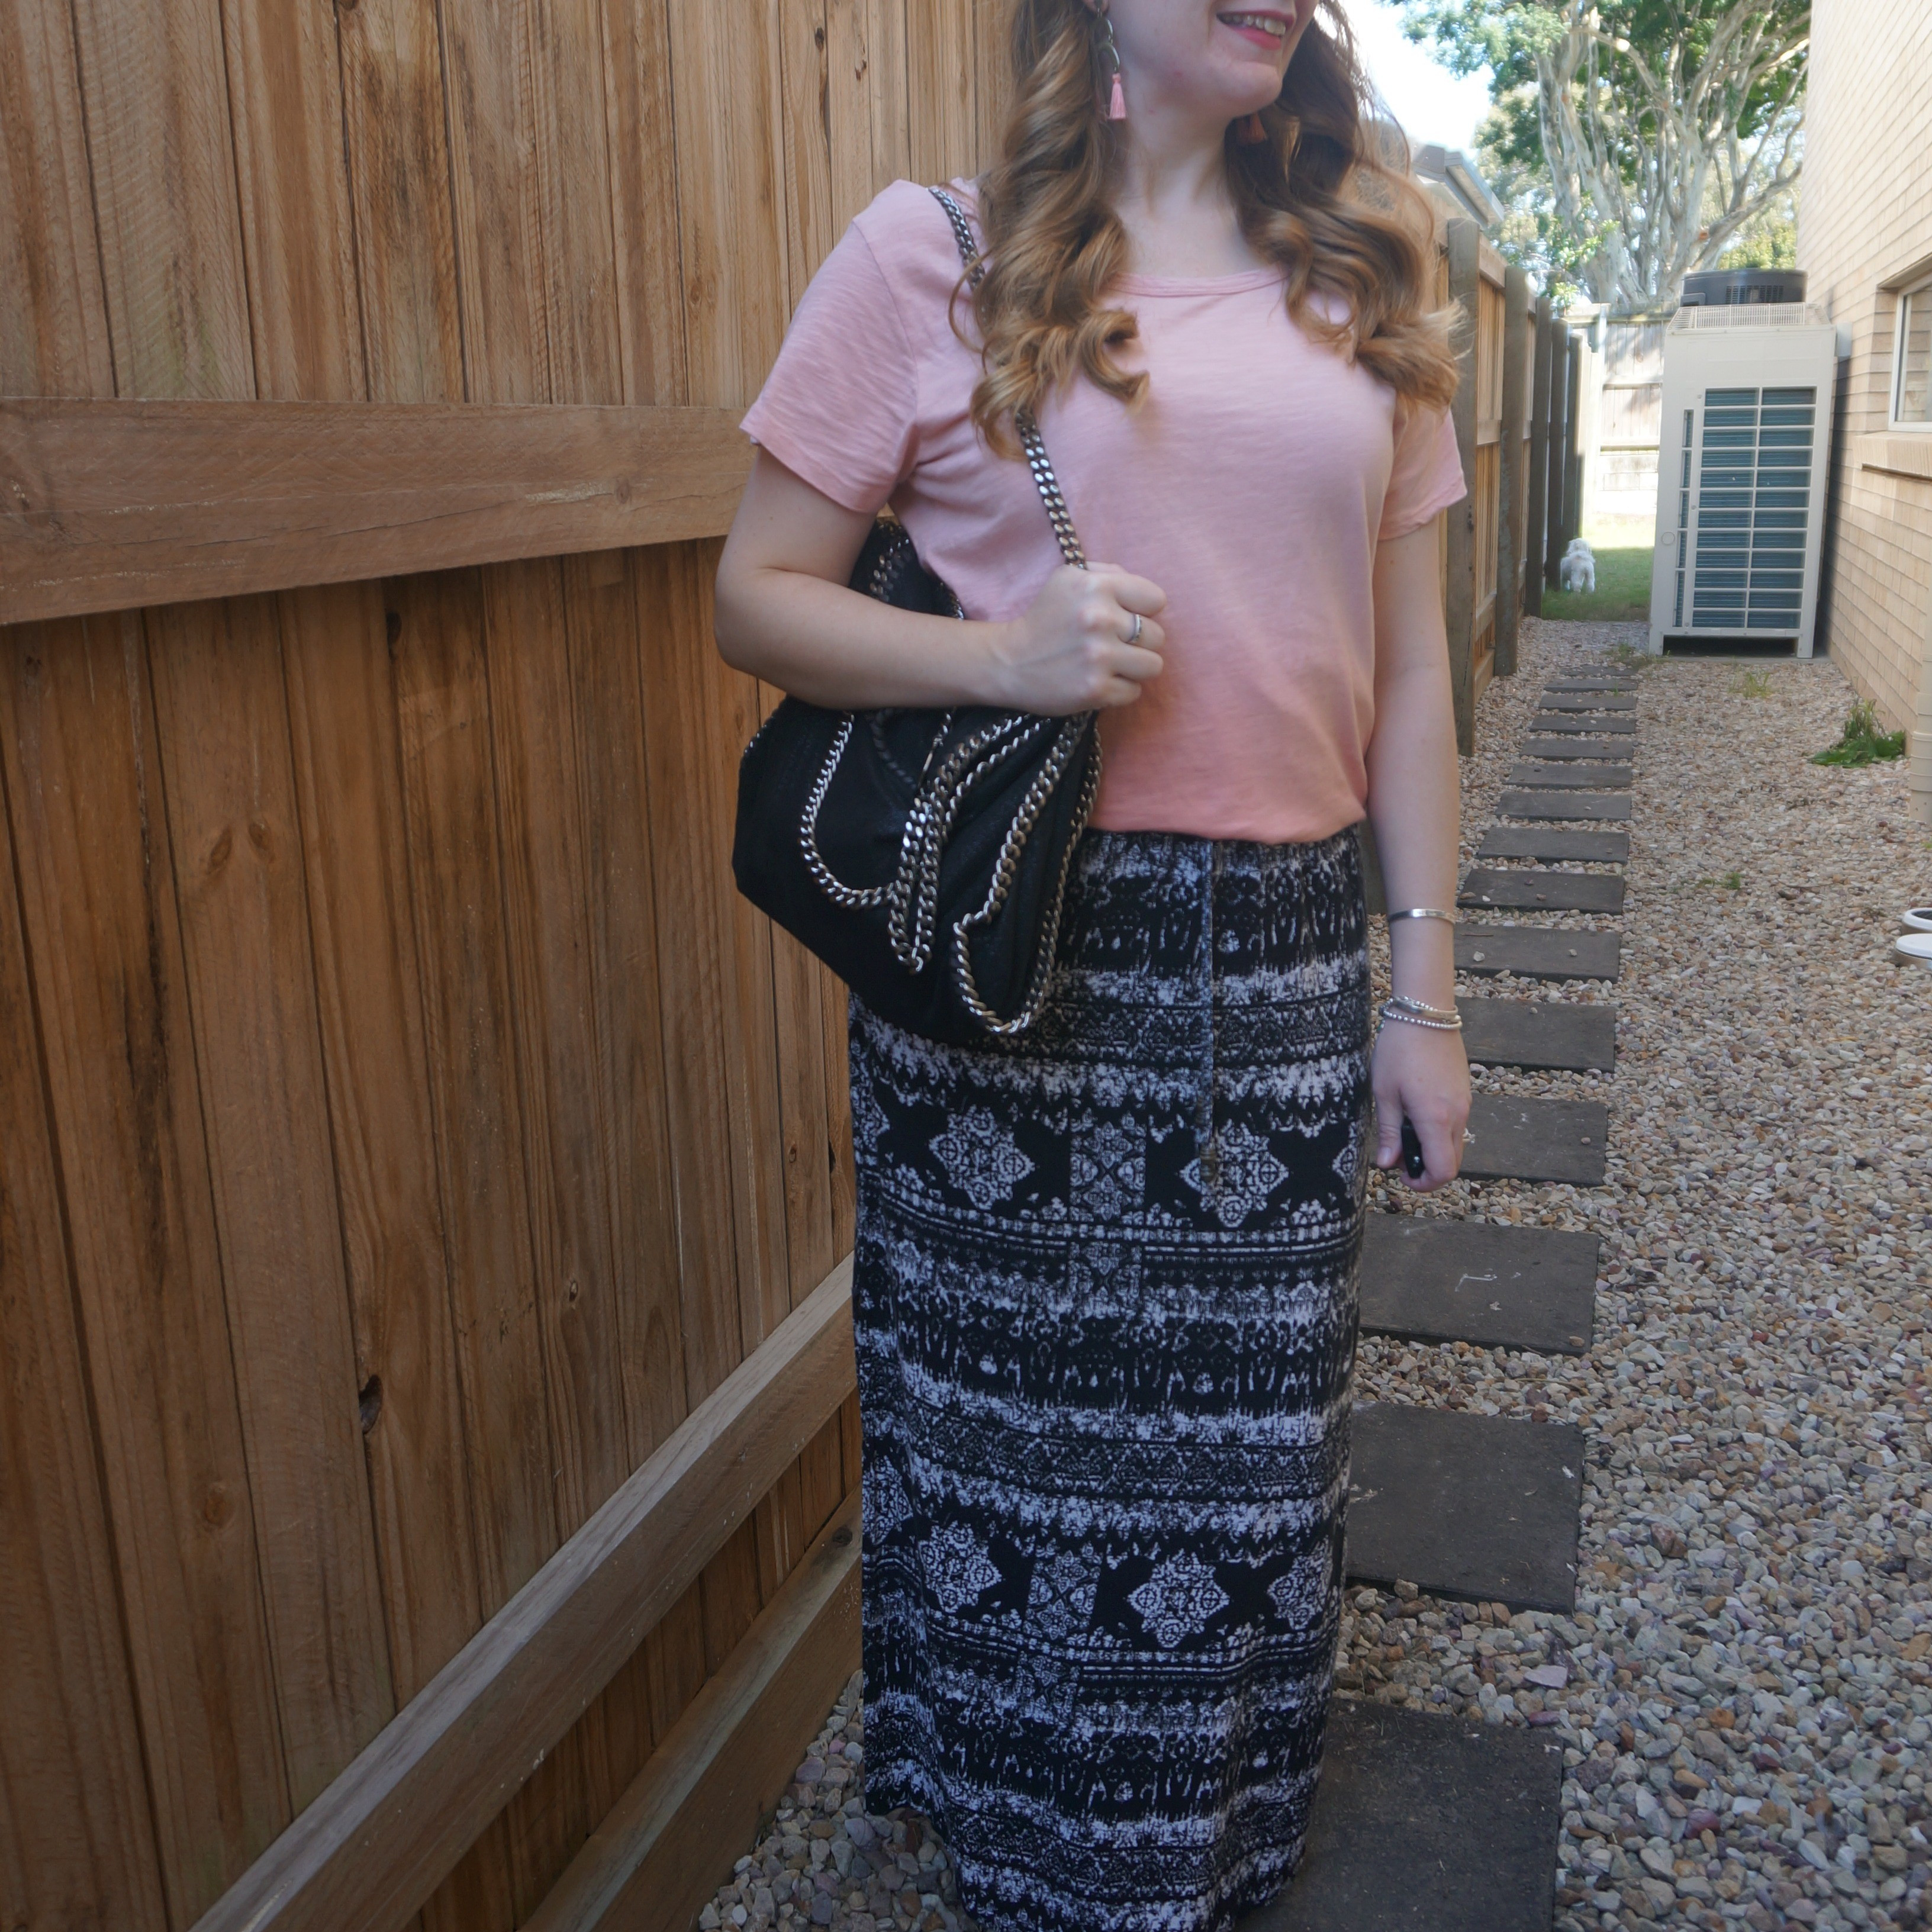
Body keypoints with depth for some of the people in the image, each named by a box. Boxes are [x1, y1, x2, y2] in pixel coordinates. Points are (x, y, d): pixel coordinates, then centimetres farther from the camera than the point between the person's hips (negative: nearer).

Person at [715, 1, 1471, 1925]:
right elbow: (757, 597, -2)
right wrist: (1007, 652, -20)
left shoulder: (1358, 288, 11)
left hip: (1283, 960, 4)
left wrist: (1423, 986, 7)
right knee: (1023, 1434, 10)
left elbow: (1406, 673, 10)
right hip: (1017, 963, -3)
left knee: (1247, 1445, 13)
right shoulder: (935, 251, -1)